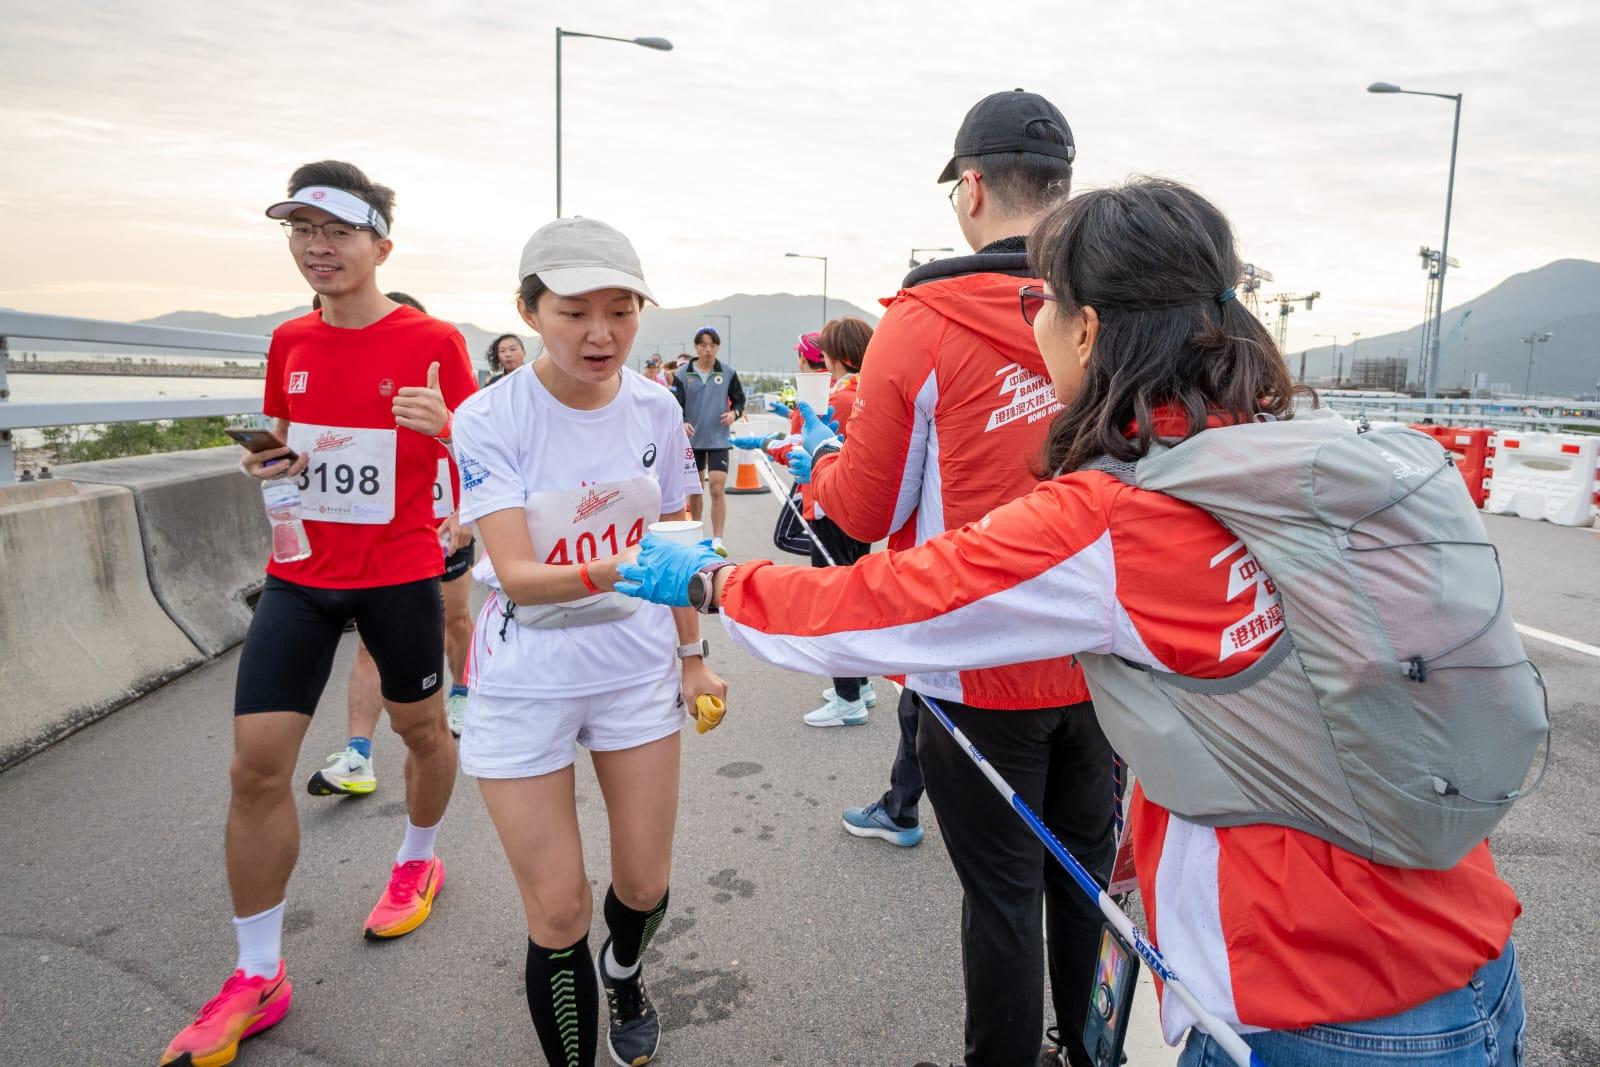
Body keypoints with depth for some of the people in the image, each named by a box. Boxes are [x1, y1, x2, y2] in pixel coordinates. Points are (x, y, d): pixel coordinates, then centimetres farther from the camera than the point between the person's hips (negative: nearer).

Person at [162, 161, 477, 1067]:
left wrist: (443, 425, -25)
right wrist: (268, 460, -3)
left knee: (420, 727, 14)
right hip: (300, 575, 4)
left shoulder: (433, 342, -8)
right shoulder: (290, 343, 6)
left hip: (400, 575, -4)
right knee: (256, 763, -1)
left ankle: (419, 861, 46)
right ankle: (258, 977, 15)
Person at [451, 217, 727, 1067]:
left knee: (645, 882, 12)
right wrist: (611, 570, -42)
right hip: (526, 682, -3)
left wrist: (692, 654, 10)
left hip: (638, 665, 3)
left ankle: (622, 973, 47)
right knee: (557, 910, 2)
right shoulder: (488, 420, -15)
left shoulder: (656, 409, -4)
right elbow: (515, 574, -24)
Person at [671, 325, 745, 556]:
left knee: (718, 489, -11)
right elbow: (675, 405, -3)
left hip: (718, 440, -1)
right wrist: (682, 423, -23)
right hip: (692, 440, 1)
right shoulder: (683, 373, -1)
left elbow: (739, 399, 10)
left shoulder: (728, 373, 1)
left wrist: (734, 413, -12)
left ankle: (717, 539, -6)